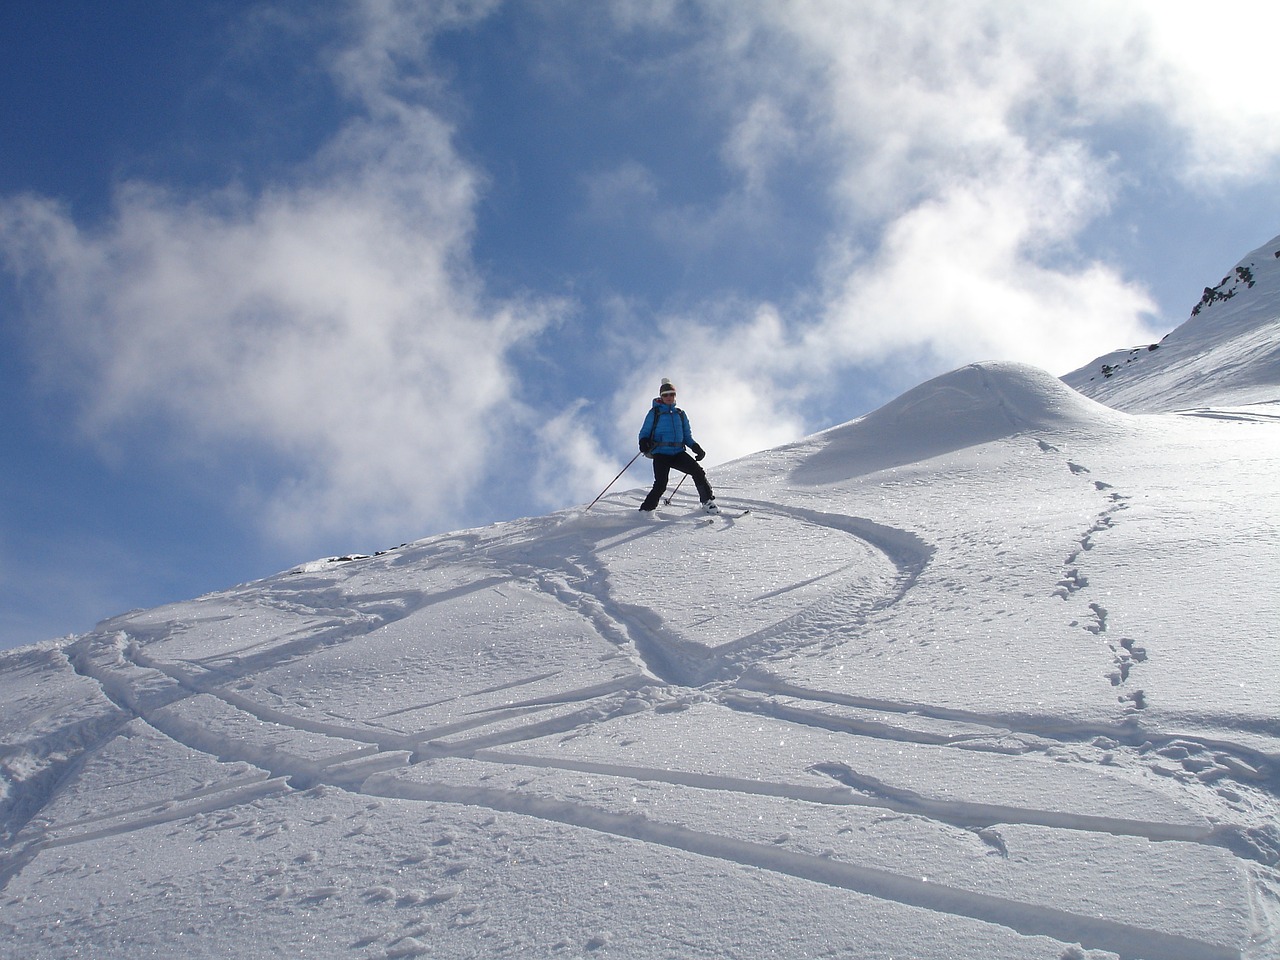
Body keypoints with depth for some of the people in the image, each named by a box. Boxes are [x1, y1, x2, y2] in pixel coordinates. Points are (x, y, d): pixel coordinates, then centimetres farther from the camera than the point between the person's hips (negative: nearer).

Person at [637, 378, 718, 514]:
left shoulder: (680, 414, 18)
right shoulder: (655, 413, 6)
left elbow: (687, 436, 23)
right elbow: (645, 432, 7)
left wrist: (696, 447, 5)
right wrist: (644, 442, -16)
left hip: (678, 453, 4)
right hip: (660, 453, -4)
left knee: (698, 471, -13)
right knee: (660, 485, -20)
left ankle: (708, 502, -1)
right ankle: (646, 510, -8)